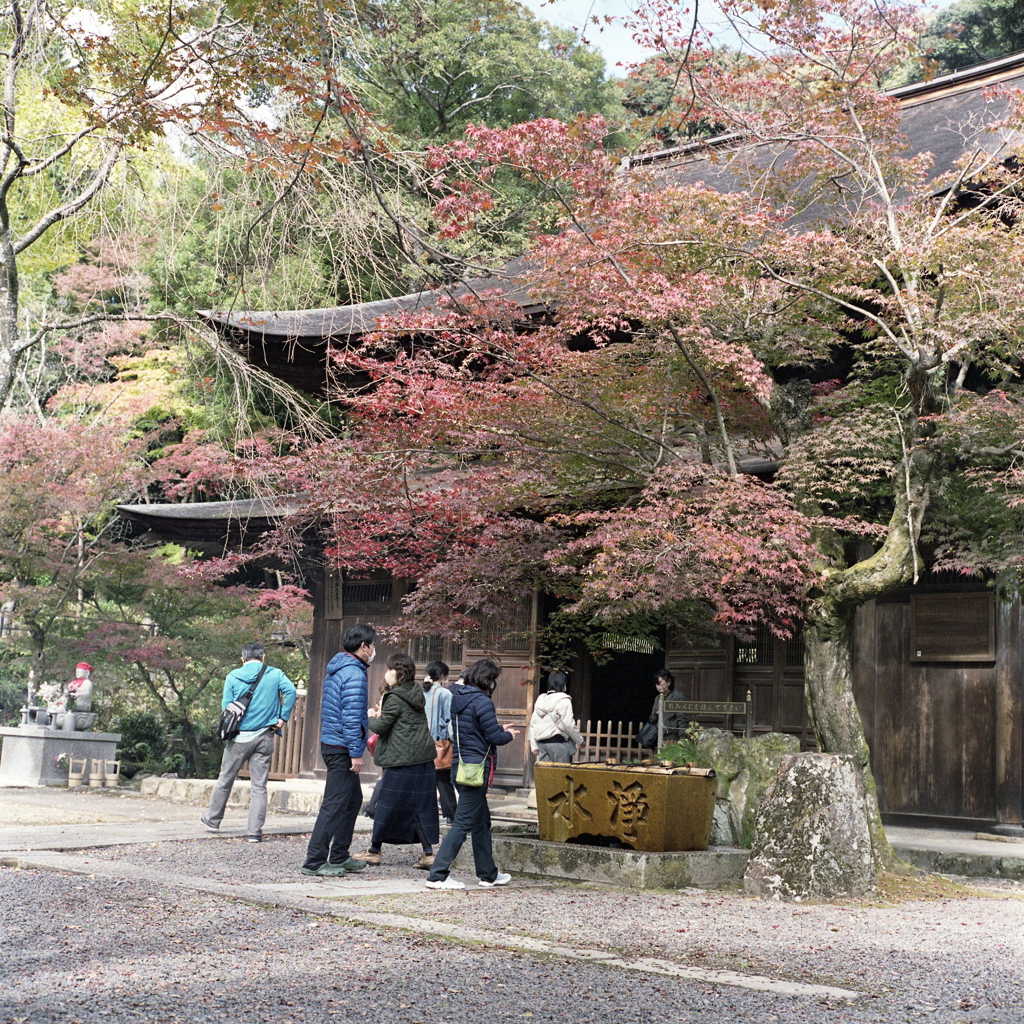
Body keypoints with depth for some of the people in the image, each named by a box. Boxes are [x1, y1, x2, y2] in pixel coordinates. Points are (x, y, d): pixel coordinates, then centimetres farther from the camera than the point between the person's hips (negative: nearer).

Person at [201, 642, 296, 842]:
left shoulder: (233, 676, 1)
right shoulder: (275, 674, 2)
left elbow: (226, 705, -3)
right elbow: (290, 691, -14)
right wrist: (283, 718, -8)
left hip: (239, 737, 0)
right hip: (264, 737, 0)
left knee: (225, 779, 16)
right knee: (259, 786, 4)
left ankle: (213, 819, 30)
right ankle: (254, 831, 1)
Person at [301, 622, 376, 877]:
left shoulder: (335, 669, 14)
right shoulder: (354, 673, -16)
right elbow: (351, 717, -21)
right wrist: (356, 753, -19)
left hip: (331, 743, 10)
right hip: (342, 748, -10)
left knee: (353, 799, 18)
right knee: (335, 804, -6)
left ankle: (339, 856, 24)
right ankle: (314, 861, -3)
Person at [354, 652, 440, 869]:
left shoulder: (395, 699, -12)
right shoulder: (417, 695, 13)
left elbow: (380, 727, -11)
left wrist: (369, 719, 8)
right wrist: (381, 714, 14)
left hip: (402, 761, -8)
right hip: (423, 758, 8)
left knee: (387, 805, 3)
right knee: (423, 805, 7)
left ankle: (374, 851, 12)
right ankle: (429, 852, 2)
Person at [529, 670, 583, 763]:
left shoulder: (541, 699, 13)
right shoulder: (563, 700, -8)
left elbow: (533, 724, 13)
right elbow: (568, 725, -11)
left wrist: (534, 746, 16)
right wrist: (580, 741, 2)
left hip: (541, 742, 6)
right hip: (557, 742, -6)